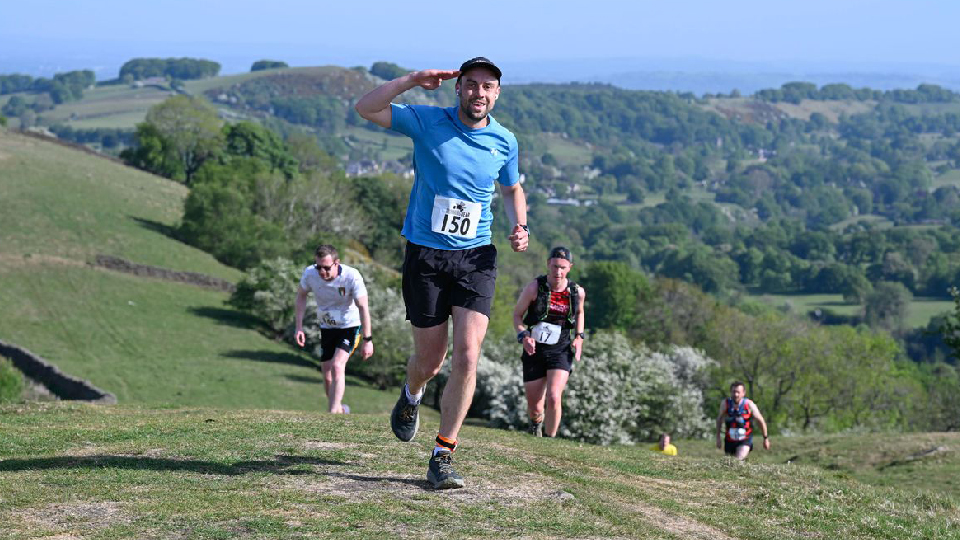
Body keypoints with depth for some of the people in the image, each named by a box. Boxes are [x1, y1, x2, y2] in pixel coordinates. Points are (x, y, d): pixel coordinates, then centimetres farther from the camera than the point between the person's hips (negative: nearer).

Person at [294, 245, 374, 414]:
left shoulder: (352, 276, -27)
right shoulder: (309, 273, -17)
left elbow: (363, 307, -20)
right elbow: (301, 295, 3)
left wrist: (367, 340, -21)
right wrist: (299, 327, -1)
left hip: (350, 326, -4)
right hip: (327, 328, 4)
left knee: (337, 366, -24)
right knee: (327, 375, 6)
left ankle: (333, 413, -24)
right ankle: (340, 409, 30)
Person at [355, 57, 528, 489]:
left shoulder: (505, 141, 4)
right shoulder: (426, 122, -4)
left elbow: (512, 189, 22)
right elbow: (365, 108, -12)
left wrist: (519, 228, 3)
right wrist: (413, 80, -21)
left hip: (475, 258, 1)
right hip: (425, 255, -1)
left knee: (467, 356, -14)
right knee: (430, 360, 7)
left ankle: (442, 457, -5)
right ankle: (411, 396, 46)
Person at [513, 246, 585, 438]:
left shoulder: (577, 292, -4)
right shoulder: (534, 288, -11)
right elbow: (517, 314, 1)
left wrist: (579, 337, 4)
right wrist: (523, 336, -16)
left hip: (561, 351, 0)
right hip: (534, 350, 0)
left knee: (553, 398, -22)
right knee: (534, 408, 6)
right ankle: (536, 422, 44)